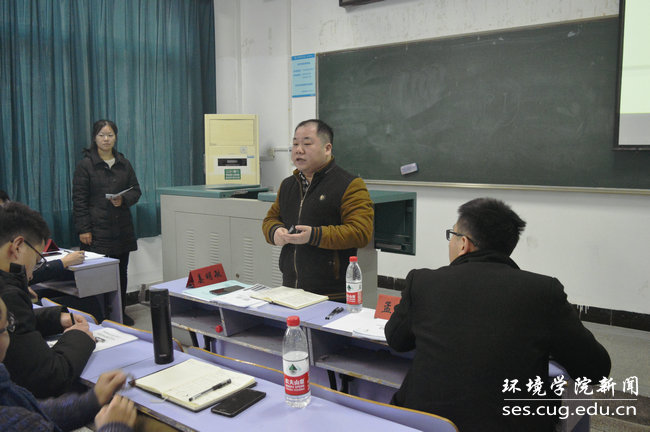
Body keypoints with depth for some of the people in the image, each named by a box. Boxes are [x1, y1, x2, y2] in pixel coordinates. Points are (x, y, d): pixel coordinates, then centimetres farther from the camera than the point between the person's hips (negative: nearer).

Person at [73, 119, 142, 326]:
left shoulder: (124, 164, 12)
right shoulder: (85, 165, -1)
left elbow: (136, 191, 14)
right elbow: (79, 200, -3)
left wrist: (124, 199, -8)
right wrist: (83, 229, -9)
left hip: (122, 228, 4)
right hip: (97, 229, -4)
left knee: (121, 271, 8)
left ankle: (120, 313, 20)